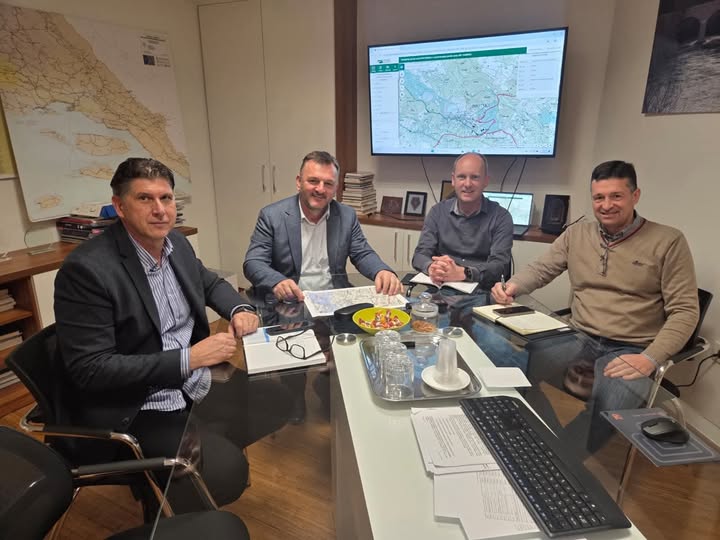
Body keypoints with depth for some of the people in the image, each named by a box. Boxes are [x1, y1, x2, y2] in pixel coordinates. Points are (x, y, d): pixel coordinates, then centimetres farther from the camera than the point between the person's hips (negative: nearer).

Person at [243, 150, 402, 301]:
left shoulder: (347, 215, 5)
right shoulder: (272, 215, -5)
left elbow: (363, 254, 7)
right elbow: (253, 263, -9)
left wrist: (382, 271, -17)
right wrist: (277, 282, -31)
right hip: (290, 303, -2)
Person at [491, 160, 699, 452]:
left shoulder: (668, 241, -3)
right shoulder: (576, 234, 8)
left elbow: (684, 310, -4)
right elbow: (540, 270, 12)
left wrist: (650, 358, -18)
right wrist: (512, 286, -12)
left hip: (630, 350, -3)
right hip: (579, 339, 3)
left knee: (608, 408, -32)